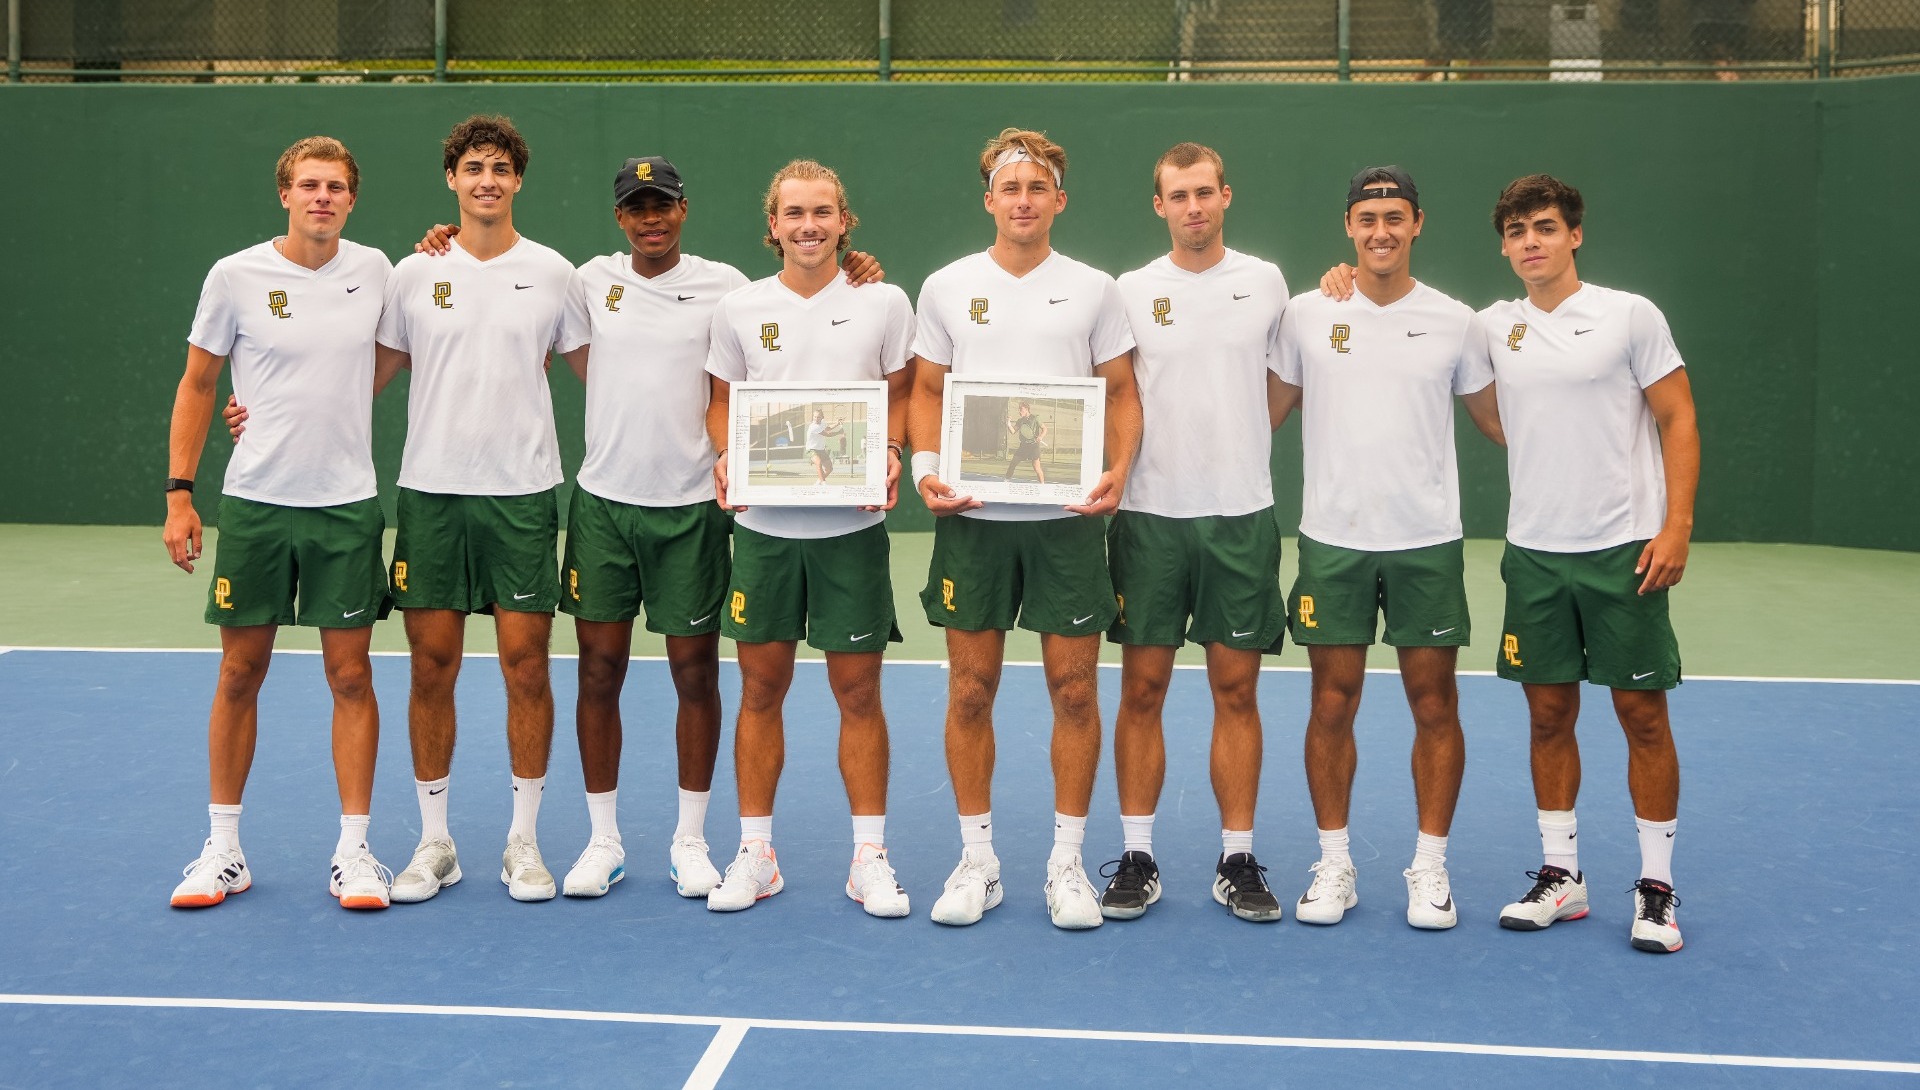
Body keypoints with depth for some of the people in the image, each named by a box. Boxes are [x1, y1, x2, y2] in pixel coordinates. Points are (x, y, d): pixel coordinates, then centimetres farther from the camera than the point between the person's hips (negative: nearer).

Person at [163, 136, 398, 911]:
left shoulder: (374, 269, 4)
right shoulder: (235, 276, -2)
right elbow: (197, 385, 4)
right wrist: (178, 493, -1)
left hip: (347, 505, 1)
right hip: (253, 504, -1)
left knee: (350, 674, 2)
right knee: (240, 673, 6)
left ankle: (354, 850, 11)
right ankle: (224, 848, 18)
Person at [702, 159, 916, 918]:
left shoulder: (884, 303, 2)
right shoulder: (739, 309, 5)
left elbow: (901, 395, 8)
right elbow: (723, 400, 13)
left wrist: (890, 454, -10)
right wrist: (725, 462, -5)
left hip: (852, 525, -1)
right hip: (762, 524, 1)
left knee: (858, 692, 3)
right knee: (761, 690, 6)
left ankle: (869, 857, 14)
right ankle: (755, 854, 18)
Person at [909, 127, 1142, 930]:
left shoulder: (1095, 290, 5)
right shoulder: (947, 288, 7)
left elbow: (1122, 392, 7)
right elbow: (927, 391, 11)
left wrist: (1118, 471, -9)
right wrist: (926, 467, -6)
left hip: (1067, 514, -1)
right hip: (971, 515, 1)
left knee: (1074, 689, 1)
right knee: (970, 690, 4)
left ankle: (1067, 862, 13)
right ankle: (977, 859, 17)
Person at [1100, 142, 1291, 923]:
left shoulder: (1266, 282, 5)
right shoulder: (1132, 290, 4)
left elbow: (1281, 387, 15)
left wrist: (1236, 449, 4)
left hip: (1241, 516, 0)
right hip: (1149, 515, 0)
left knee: (1236, 689, 4)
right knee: (1142, 690, 2)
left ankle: (1237, 863, 12)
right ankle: (1137, 860, 11)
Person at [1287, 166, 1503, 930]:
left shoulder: (1455, 321, 2)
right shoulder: (1307, 315, 2)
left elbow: (1494, 418, 12)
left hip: (1428, 541, 0)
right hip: (1332, 539, 0)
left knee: (1435, 707, 3)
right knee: (1332, 706, 4)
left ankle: (1430, 869, 15)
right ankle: (1334, 866, 16)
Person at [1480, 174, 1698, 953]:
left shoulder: (1630, 316, -3)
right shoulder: (1491, 328, 7)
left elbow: (1678, 422, -3)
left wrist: (1676, 527, -11)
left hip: (1623, 551, -3)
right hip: (1534, 553, 4)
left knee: (1643, 715, 1)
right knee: (1549, 714, 8)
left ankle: (1656, 888, 11)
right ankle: (1559, 875, 19)